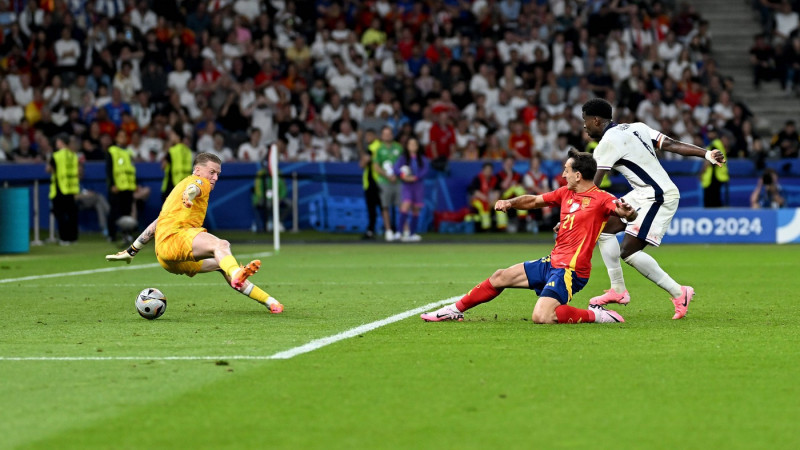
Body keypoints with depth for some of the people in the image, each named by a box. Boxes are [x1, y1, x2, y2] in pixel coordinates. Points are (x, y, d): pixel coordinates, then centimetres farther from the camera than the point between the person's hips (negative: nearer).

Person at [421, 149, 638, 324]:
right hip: (552, 261, 9)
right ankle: (455, 310, 33)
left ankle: (595, 315, -11)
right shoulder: (565, 193, 9)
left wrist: (627, 212, -52)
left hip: (570, 270, -9)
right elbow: (534, 201, 21)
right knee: (500, 277, 16)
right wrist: (510, 203, 3)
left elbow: (631, 215, -29)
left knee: (541, 317, -27)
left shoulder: (600, 199, -15)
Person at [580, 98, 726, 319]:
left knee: (629, 252, -13)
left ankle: (679, 293, -9)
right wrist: (707, 154, -1)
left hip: (659, 197, -10)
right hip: (644, 194, 10)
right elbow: (672, 144, 4)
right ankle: (618, 290, 16)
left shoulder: (609, 141, -14)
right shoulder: (635, 128, 13)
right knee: (603, 226, 10)